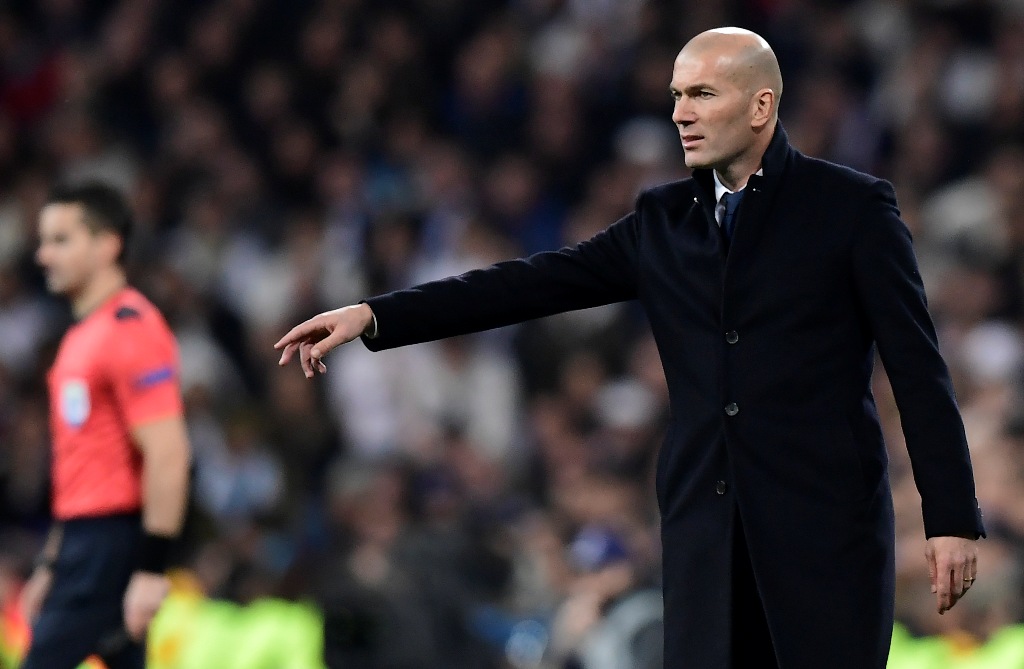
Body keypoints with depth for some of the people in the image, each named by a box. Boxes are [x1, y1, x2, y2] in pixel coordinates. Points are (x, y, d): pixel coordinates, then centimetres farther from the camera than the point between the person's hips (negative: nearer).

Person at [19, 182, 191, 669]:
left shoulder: (131, 331, -13)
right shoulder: (81, 336, 18)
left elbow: (167, 455, -20)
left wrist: (151, 569, -24)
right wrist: (51, 566, 23)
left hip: (114, 542, -10)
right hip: (82, 542, 10)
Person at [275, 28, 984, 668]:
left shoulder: (852, 206, 0)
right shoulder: (662, 219, 13)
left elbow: (919, 369, -2)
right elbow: (534, 282, 7)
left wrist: (953, 518, -8)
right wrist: (373, 316, -2)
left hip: (826, 515, -4)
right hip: (707, 524, 4)